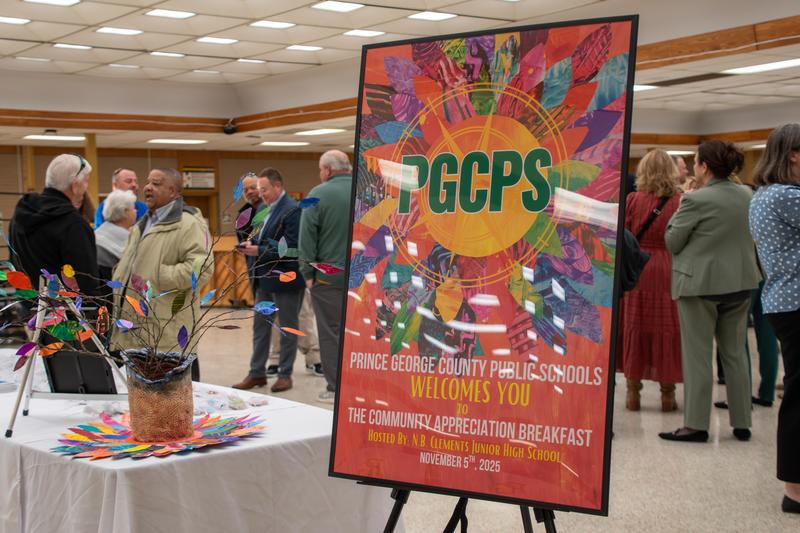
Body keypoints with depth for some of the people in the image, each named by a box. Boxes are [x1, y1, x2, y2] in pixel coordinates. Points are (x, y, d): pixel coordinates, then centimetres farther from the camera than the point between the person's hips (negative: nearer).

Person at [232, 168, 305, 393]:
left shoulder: (292, 210, -16)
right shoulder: (265, 209, 11)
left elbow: (291, 248, -21)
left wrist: (260, 251, -21)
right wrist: (251, 244, 2)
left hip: (285, 280, -9)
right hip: (265, 279, 9)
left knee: (287, 328, 4)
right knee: (260, 326, 11)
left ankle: (285, 375, 13)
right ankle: (257, 373, 19)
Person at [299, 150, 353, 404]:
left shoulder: (319, 194, -9)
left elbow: (307, 237, -9)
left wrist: (307, 273, -1)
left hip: (329, 276, -3)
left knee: (331, 333, 4)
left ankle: (335, 388, 5)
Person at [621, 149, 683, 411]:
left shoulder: (632, 199, -4)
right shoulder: (680, 202, -5)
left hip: (636, 269, 0)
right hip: (667, 270, 0)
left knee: (635, 328, 9)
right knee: (666, 329, 7)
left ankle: (633, 390, 13)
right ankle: (667, 393, 12)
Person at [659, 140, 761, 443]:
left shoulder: (696, 200, -16)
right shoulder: (748, 196, 5)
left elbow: (672, 243, -7)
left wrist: (680, 210, 4)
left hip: (700, 283, -6)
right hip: (740, 282, 6)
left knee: (698, 355, 1)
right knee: (735, 353, 13)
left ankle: (696, 425, 4)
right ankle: (742, 423, 17)